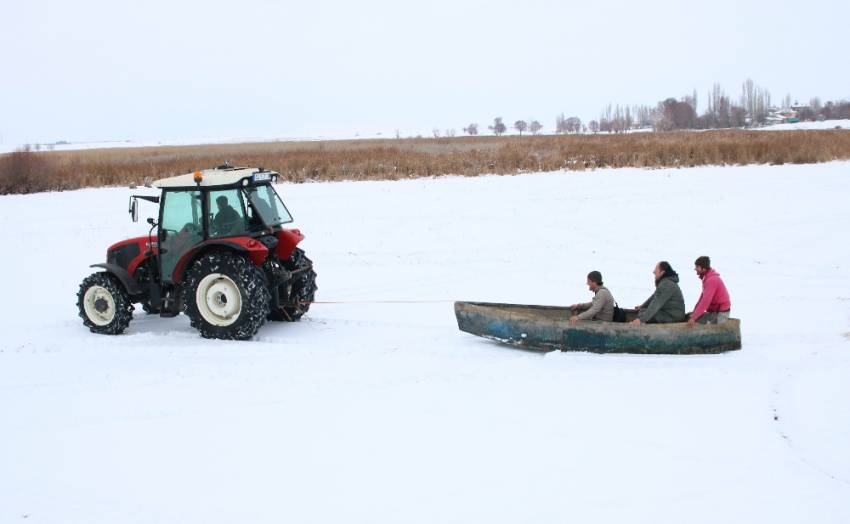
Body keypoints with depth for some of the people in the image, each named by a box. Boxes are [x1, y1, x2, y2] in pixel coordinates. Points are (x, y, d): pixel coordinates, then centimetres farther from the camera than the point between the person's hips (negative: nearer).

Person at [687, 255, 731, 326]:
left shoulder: (711, 280, -21)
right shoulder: (707, 278, 11)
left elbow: (705, 301, -26)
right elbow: (702, 297, 15)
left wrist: (693, 317, -25)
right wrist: (694, 312, 6)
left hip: (720, 315, -10)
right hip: (714, 312, 10)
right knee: (689, 316, 9)